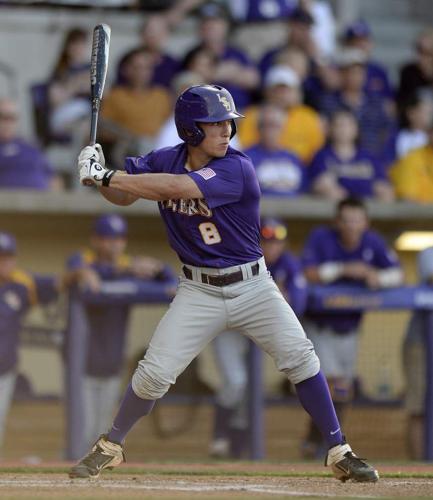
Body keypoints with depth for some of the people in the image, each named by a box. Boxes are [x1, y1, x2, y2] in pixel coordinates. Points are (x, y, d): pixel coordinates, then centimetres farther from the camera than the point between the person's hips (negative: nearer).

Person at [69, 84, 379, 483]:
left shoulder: (237, 169, -20)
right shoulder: (164, 161, -5)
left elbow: (176, 187, -33)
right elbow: (124, 197, 4)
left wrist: (107, 177, -32)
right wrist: (101, 176, -19)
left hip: (252, 286, -2)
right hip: (199, 292, 2)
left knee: (300, 357, -12)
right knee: (154, 373, -5)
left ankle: (340, 453, -1)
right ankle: (109, 448, 16)